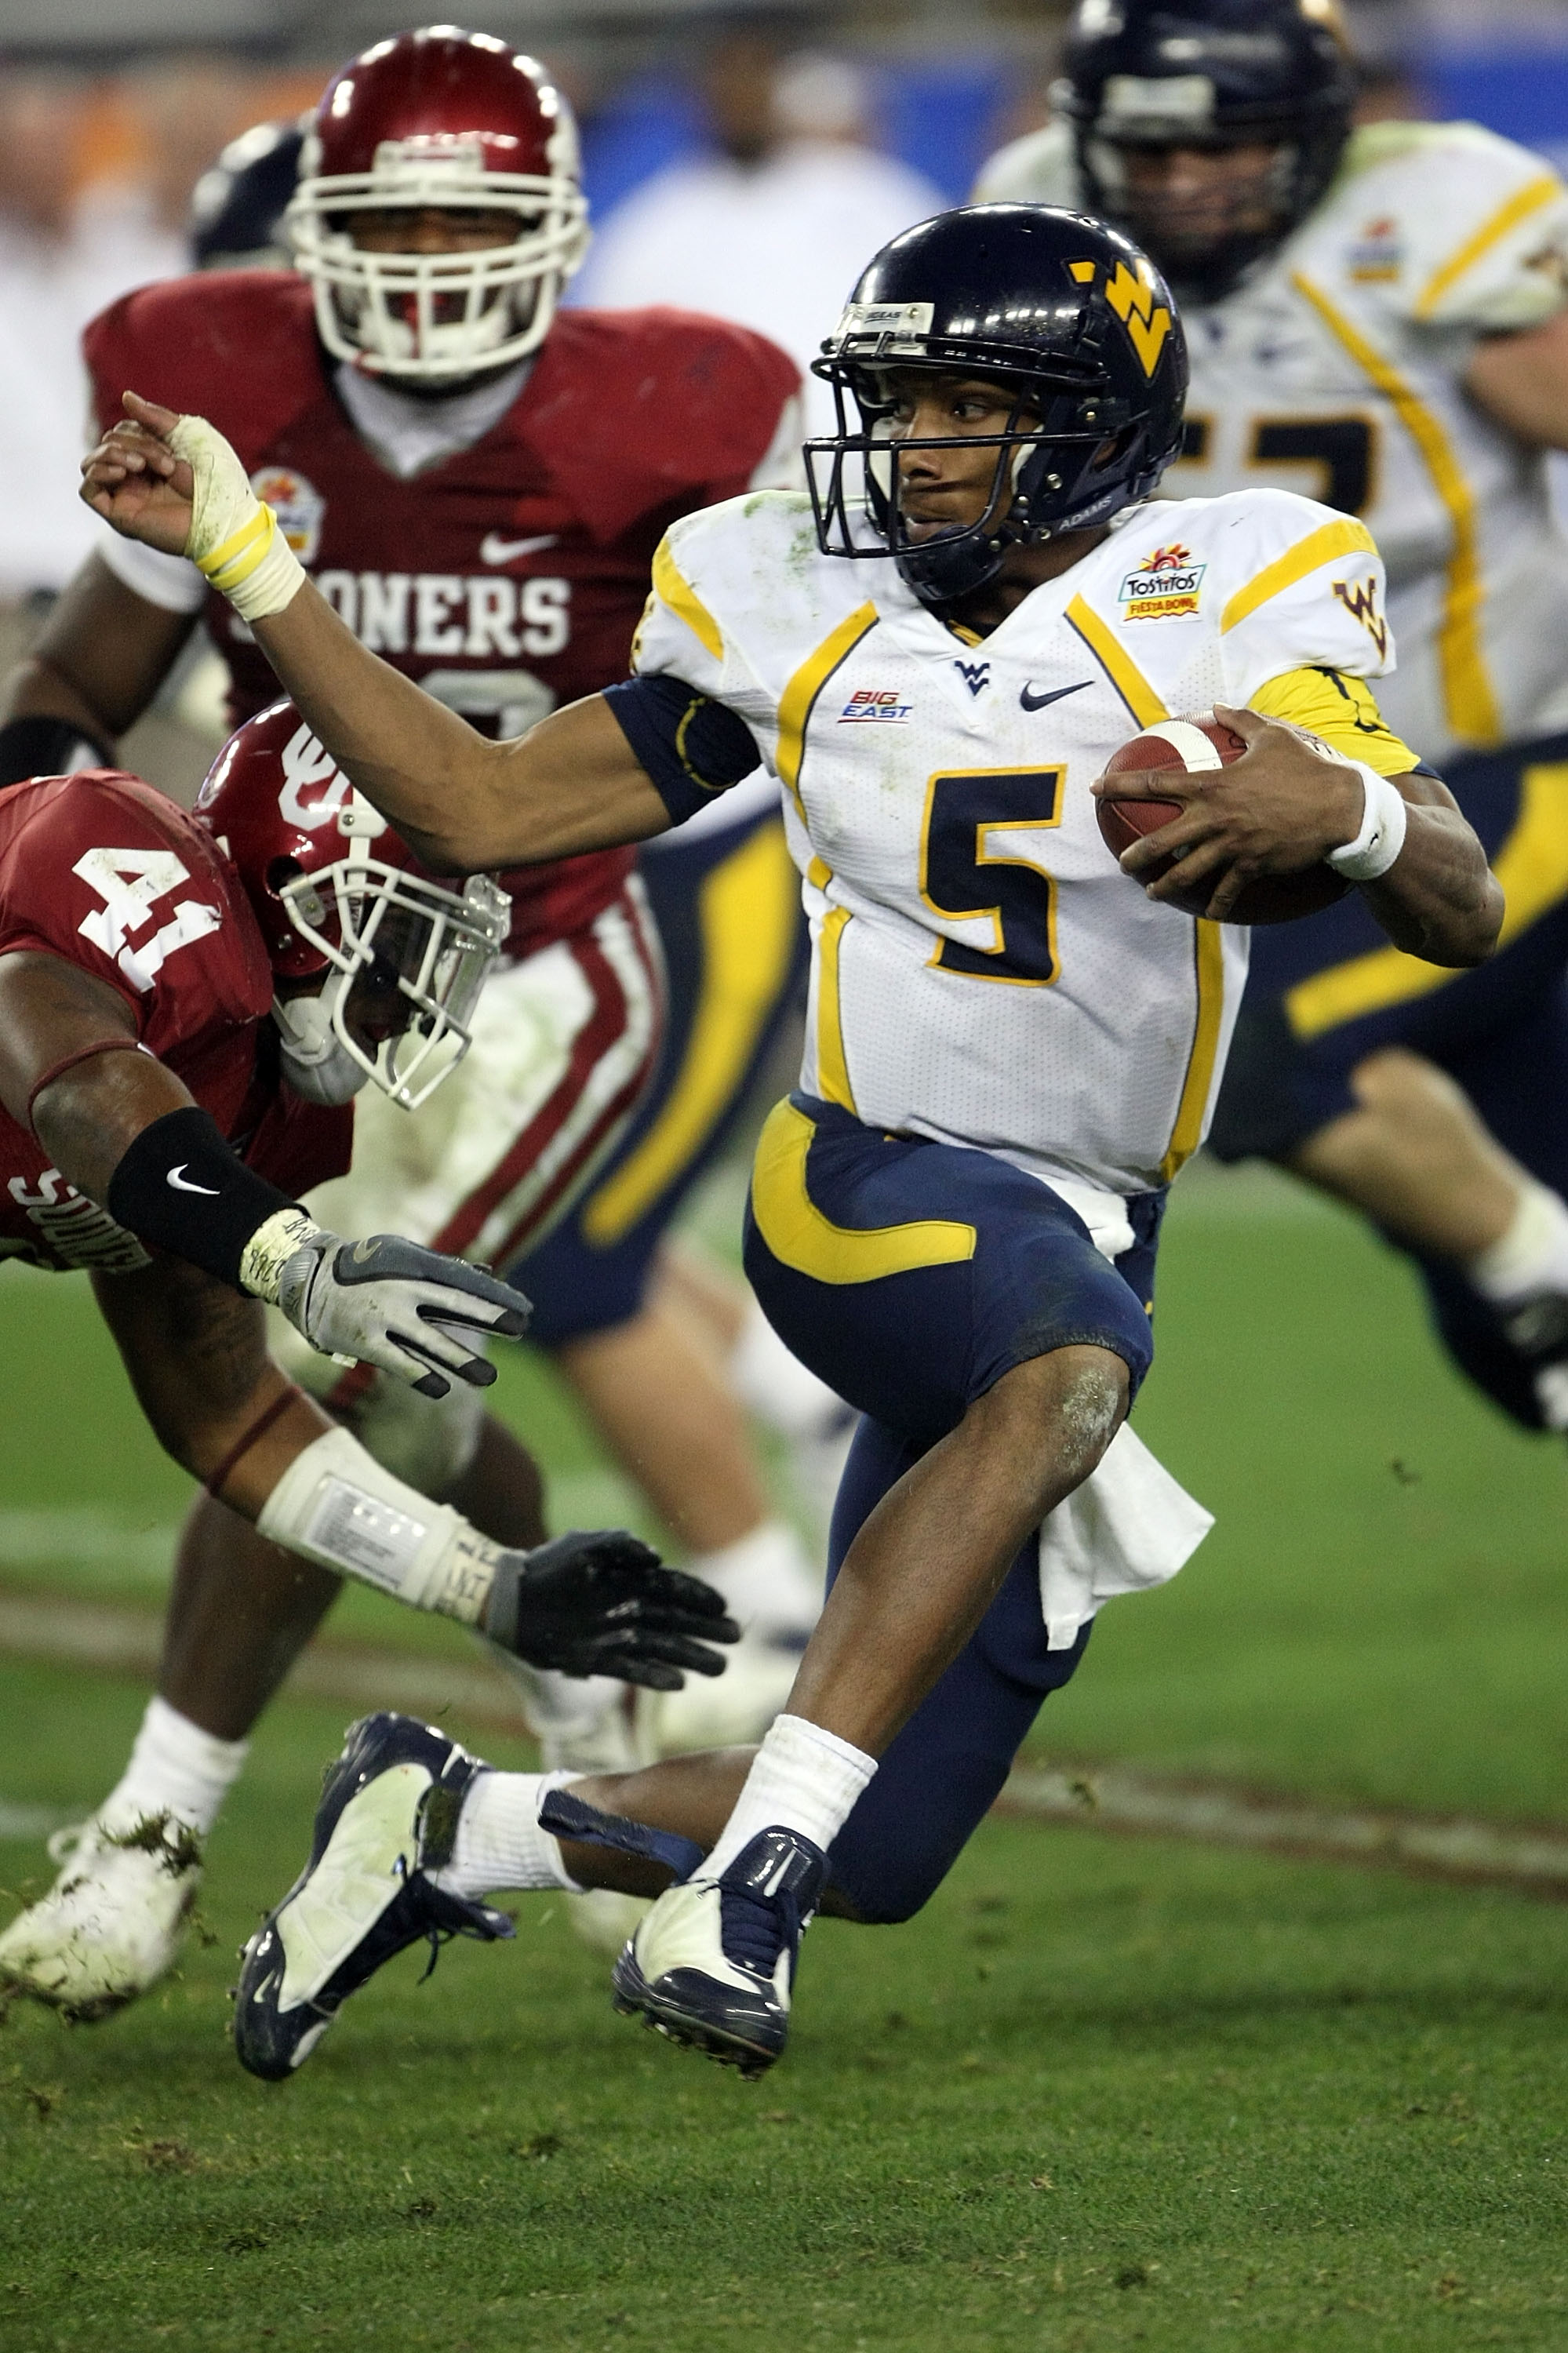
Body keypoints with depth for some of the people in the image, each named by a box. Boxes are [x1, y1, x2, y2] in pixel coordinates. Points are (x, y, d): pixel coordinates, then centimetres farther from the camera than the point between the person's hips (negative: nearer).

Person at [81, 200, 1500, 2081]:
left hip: (1089, 1261, 2)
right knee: (1071, 1357, -40)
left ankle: (454, 1823, 25)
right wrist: (239, 554, 5)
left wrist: (1339, 807, -33)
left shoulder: (1215, 606, -2)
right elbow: (475, 811, 10)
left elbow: (1464, 915, -10)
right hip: (867, 1196, -2)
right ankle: (748, 1877, -42)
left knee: (877, 1857, 3)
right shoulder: (802, 613, 4)